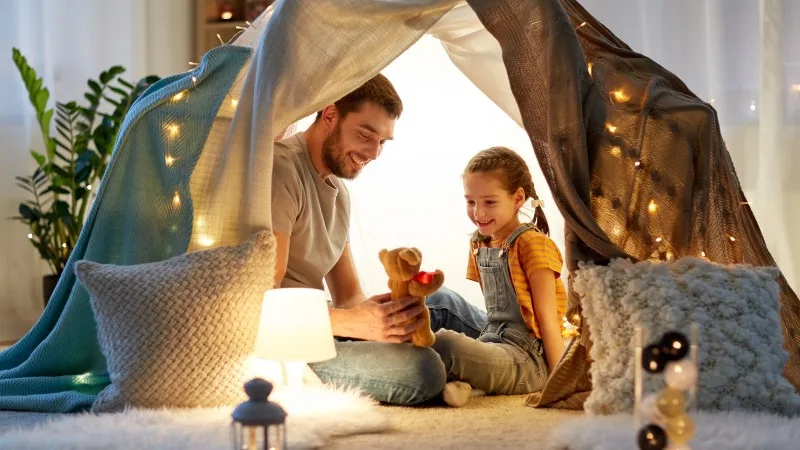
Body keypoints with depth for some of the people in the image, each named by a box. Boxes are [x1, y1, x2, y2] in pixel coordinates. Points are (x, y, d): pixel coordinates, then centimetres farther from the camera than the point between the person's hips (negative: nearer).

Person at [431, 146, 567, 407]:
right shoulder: (479, 244, 15)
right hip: (493, 344, 8)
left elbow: (548, 317, -10)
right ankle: (450, 378, -22)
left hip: (526, 359, -8)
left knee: (445, 343, -33)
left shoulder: (532, 244, -7)